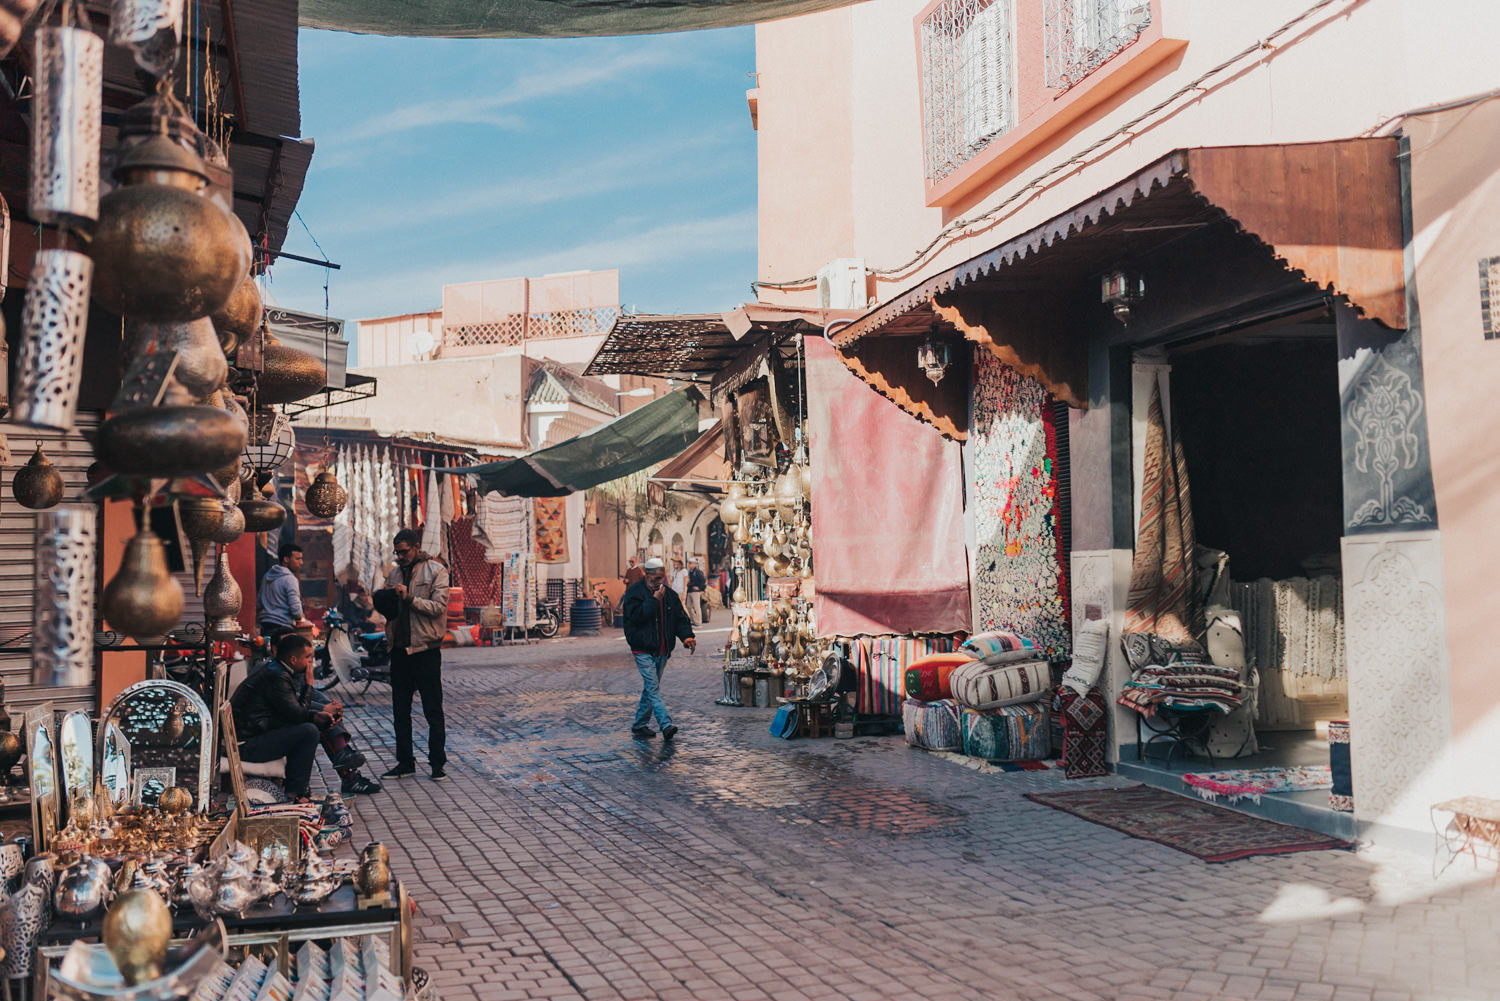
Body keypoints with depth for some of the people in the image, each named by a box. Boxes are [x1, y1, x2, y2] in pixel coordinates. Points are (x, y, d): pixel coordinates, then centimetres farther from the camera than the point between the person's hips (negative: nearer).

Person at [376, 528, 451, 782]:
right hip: (399, 649, 6)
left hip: (426, 649, -6)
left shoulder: (436, 571, -4)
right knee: (401, 711, 11)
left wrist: (410, 598, -21)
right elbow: (387, 604, 19)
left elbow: (439, 607, -12)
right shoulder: (394, 573, 13)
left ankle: (438, 763, 9)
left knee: (433, 712, 1)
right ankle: (405, 762, 20)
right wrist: (385, 603, -3)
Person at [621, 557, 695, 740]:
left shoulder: (669, 594, 10)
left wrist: (687, 636, -6)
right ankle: (666, 725, -22)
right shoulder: (634, 592, -5)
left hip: (662, 651, 6)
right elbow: (636, 616, -18)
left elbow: (680, 618, 10)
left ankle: (640, 725, 21)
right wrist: (654, 600, -18)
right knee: (653, 688, -14)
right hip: (643, 650, -6)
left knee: (650, 689, 11)